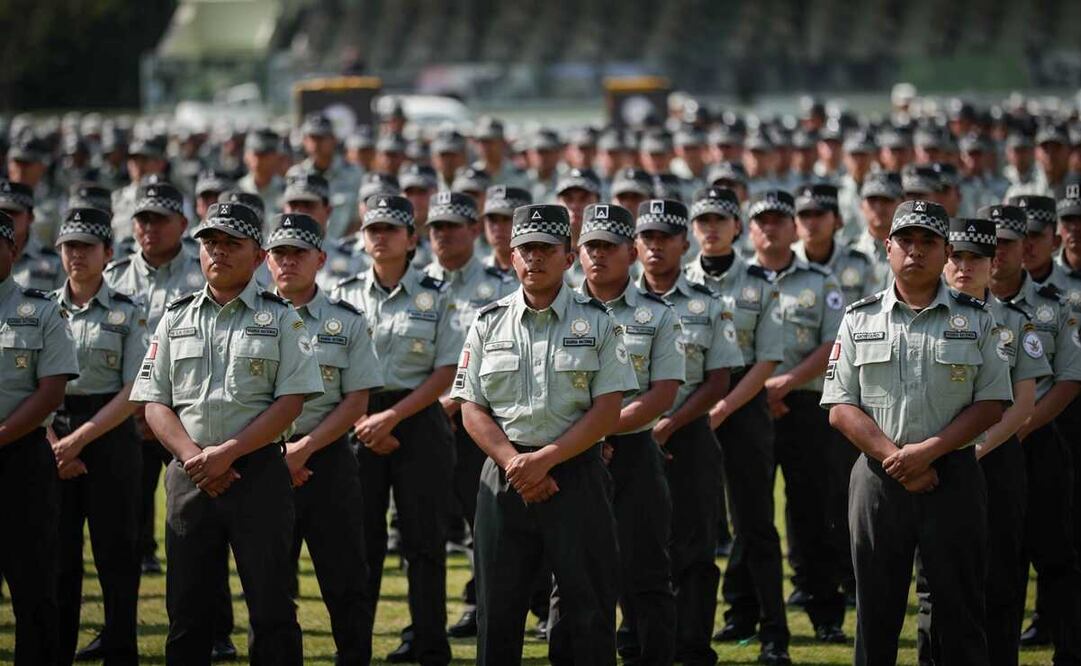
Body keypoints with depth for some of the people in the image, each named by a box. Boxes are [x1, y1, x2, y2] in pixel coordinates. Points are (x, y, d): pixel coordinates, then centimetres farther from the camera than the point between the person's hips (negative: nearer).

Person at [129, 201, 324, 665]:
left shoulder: (281, 319, 4)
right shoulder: (176, 318, 13)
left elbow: (290, 401, -5)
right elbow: (154, 402, 8)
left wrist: (227, 453, -14)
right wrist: (194, 457, -9)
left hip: (258, 471, -3)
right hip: (189, 475, 3)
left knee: (271, 607, -4)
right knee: (186, 609, 5)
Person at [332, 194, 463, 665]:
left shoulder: (435, 297, 2)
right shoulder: (345, 295, 7)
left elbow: (446, 373, -2)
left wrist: (391, 417, -11)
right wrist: (362, 422, -8)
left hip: (418, 420, -1)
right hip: (358, 423, 1)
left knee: (423, 538, 0)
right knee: (360, 538, 1)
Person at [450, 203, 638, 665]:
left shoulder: (596, 323, 3)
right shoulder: (489, 324, 9)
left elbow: (606, 412, -4)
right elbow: (472, 410, 5)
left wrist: (545, 459, -13)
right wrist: (514, 463, -10)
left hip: (576, 474, -2)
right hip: (504, 477, 2)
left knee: (587, 608, -2)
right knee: (497, 609, 4)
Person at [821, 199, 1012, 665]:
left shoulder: (975, 320, 6)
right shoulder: (859, 319, 8)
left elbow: (991, 405, 0)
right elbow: (840, 409, 2)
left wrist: (927, 450, -12)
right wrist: (896, 459, -11)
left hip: (952, 476, -1)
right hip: (879, 480, 1)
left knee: (961, 612, 0)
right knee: (875, 613, 4)